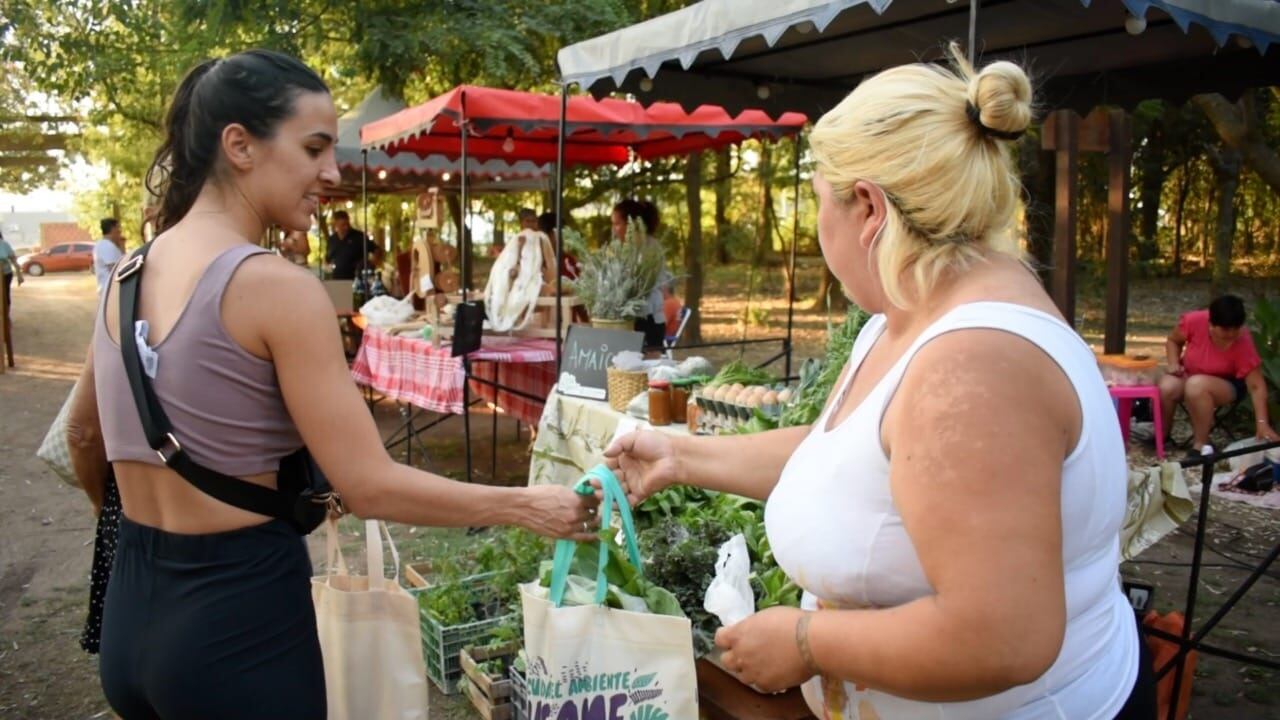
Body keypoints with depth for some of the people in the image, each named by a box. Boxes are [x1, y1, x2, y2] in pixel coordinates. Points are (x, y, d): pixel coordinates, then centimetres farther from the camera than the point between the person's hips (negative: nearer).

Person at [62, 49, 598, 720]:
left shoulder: (127, 275, 4)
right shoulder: (275, 286, -21)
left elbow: (82, 434, 18)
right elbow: (369, 486, -22)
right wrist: (527, 506, -13)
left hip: (131, 610, 8)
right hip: (238, 614, -7)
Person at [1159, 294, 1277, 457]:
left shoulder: (1243, 343, -27)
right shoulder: (1194, 321, -23)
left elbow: (1256, 386, -24)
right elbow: (1173, 341, 0)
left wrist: (1262, 423, -31)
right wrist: (1174, 363, -18)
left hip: (1227, 385, -2)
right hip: (1188, 373, 3)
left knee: (1196, 385, -36)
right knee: (1166, 388, -30)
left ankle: (1201, 444, -22)